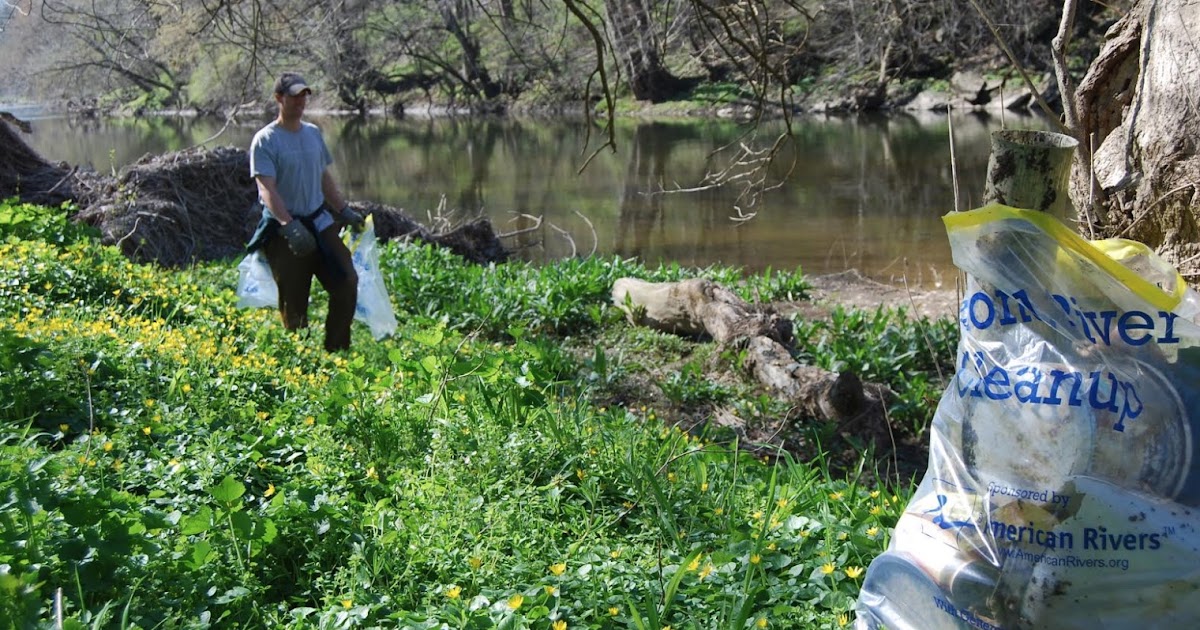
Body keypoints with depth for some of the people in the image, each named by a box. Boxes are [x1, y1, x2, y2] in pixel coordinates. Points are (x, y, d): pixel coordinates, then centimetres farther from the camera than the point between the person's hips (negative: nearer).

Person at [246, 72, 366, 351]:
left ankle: (336, 352, 8)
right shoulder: (265, 140, -10)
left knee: (346, 282, -1)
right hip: (285, 229, -6)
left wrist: (345, 211, 21)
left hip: (319, 221, 6)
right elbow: (267, 189, -21)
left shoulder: (313, 133, 11)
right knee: (294, 305, -1)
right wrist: (290, 226, -33)